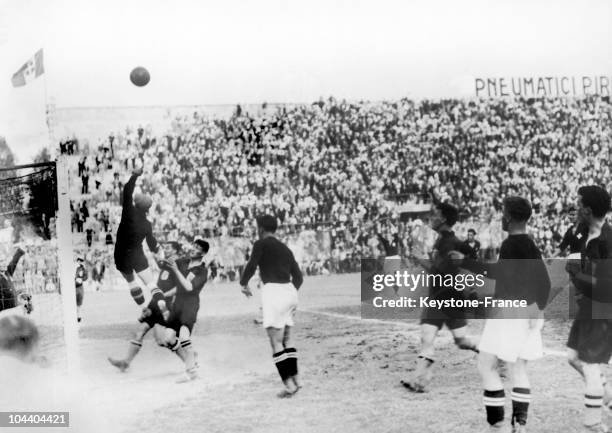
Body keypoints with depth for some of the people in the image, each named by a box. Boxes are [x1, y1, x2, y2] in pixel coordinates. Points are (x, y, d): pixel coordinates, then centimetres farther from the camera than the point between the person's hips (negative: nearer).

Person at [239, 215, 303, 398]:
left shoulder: (261, 244, 0)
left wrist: (244, 284, 6)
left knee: (276, 343, -7)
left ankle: (289, 384, -13)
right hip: (289, 290, 8)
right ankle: (295, 379, 13)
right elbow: (298, 277, 19)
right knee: (286, 340, 17)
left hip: (273, 291, -7)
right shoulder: (285, 248, 20)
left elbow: (251, 266, -11)